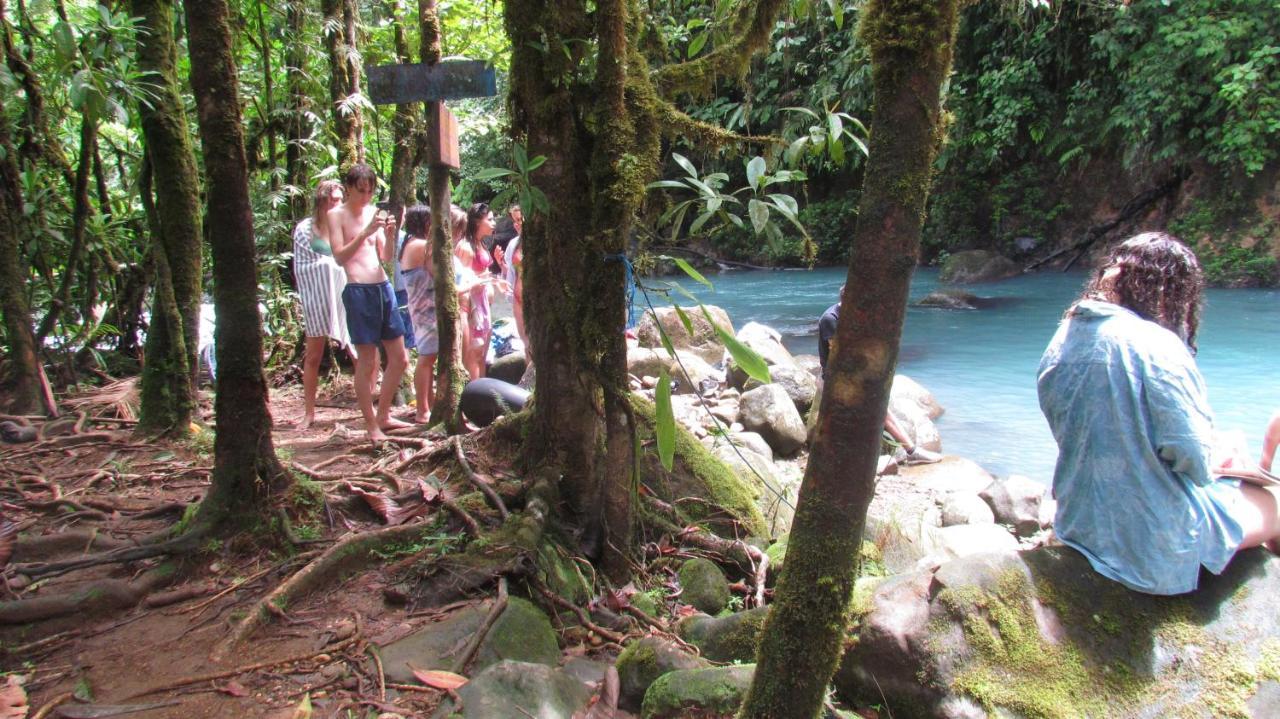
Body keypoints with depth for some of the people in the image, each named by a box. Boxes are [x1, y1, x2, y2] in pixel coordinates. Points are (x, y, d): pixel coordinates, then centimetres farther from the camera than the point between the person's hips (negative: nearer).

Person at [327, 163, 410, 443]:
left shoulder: (374, 212, 14)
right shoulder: (337, 214, -1)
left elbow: (386, 257, 13)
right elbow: (339, 257, -11)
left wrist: (389, 234, -5)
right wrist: (365, 232, -19)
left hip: (384, 287, 7)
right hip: (358, 291, -6)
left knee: (399, 359, 9)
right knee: (366, 363, -3)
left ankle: (384, 415, 24)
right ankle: (372, 427, 7)